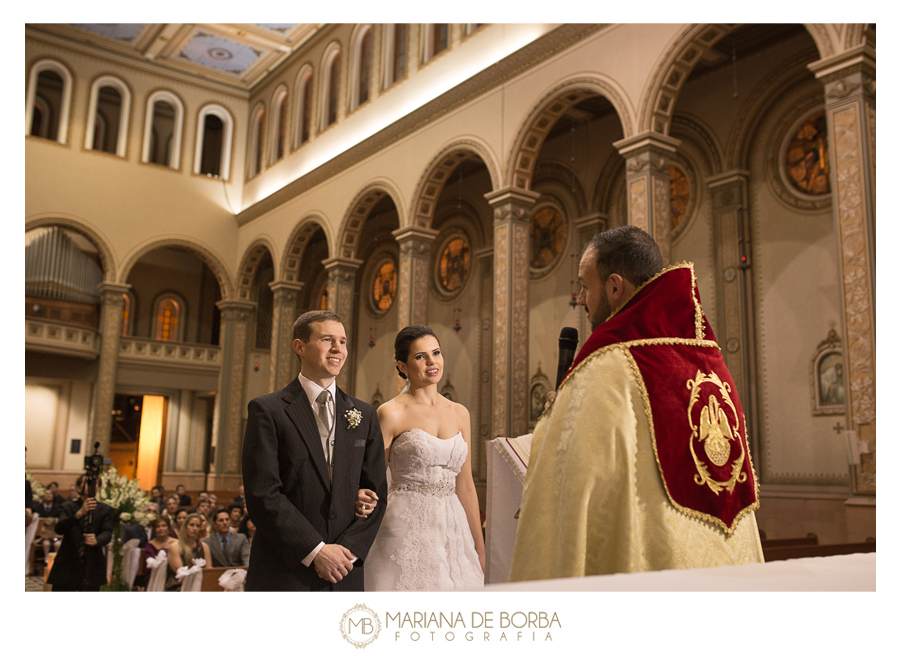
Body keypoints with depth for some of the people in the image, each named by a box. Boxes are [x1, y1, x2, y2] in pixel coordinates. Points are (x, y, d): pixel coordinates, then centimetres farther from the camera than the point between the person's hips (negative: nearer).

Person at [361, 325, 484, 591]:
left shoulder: (460, 414, 10)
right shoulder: (392, 413, -5)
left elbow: (465, 486, 14)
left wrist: (479, 548, 14)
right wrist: (364, 501, -24)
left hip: (452, 529, 5)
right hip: (407, 530, -5)